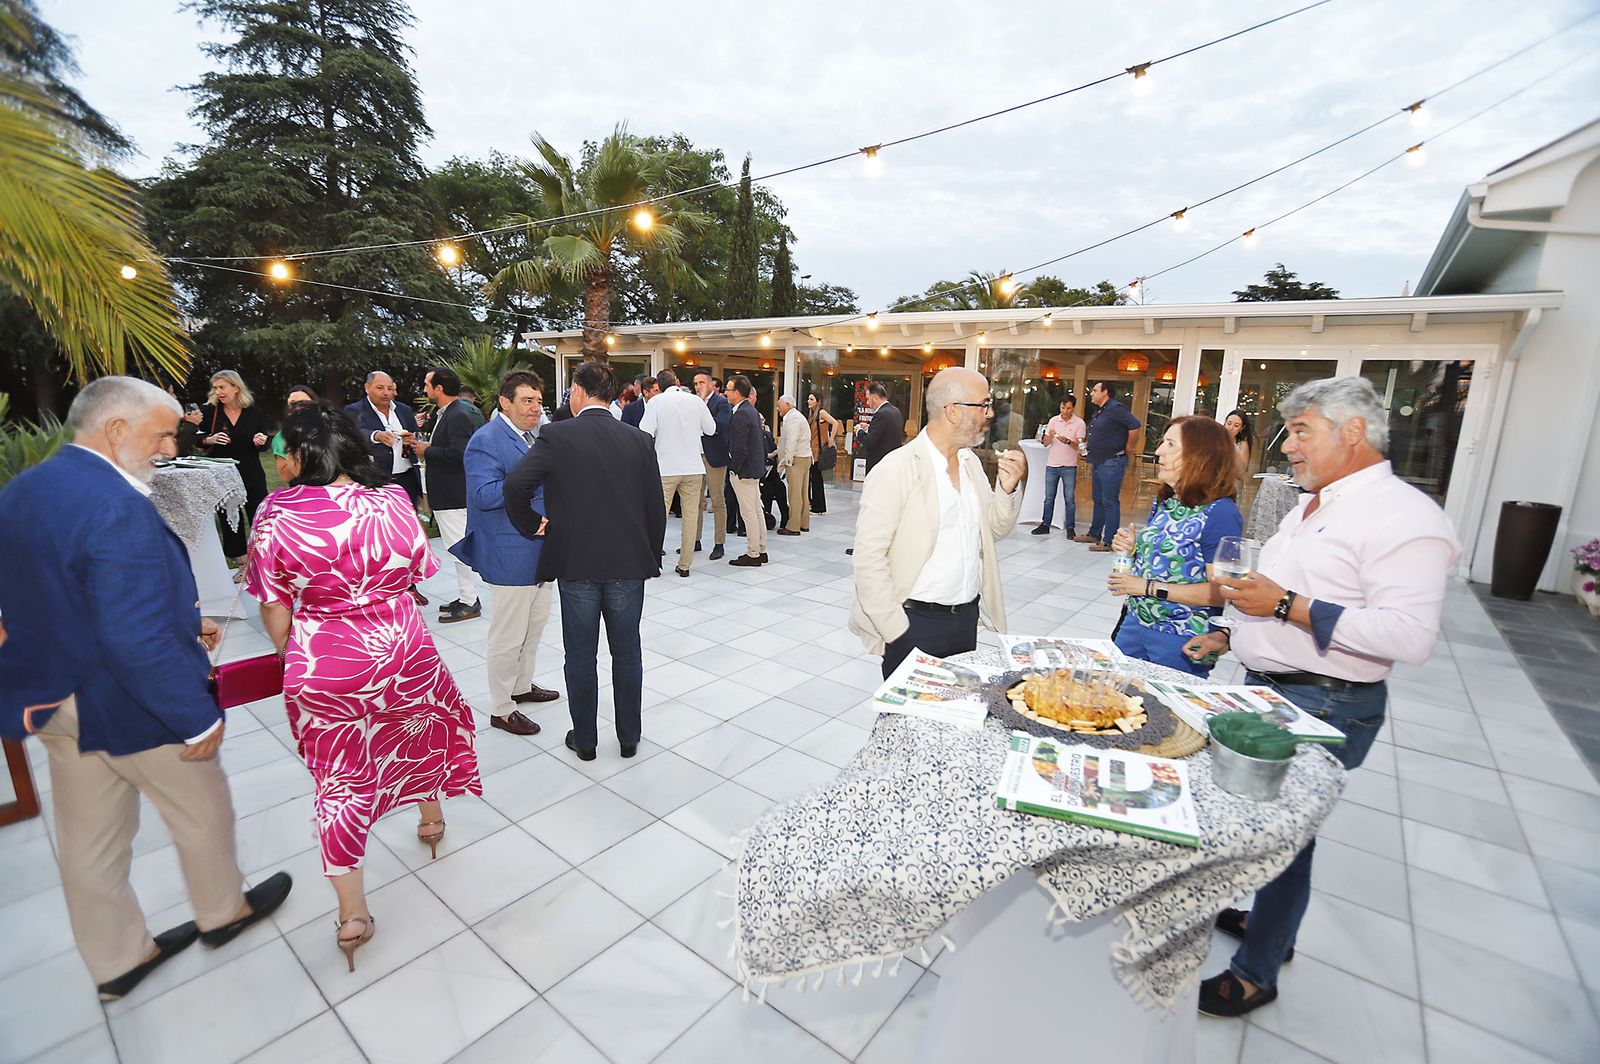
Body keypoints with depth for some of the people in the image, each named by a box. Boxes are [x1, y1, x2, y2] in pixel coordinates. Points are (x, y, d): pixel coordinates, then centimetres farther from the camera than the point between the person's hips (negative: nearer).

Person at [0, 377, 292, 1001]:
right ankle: (222, 912, 40)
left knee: (87, 841, 21)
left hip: (51, 700, 9)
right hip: (123, 707, -8)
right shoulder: (116, 507, -29)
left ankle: (115, 960, 40)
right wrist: (199, 718, -22)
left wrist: (181, 622, 12)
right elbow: (138, 642, -32)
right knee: (202, 811, 17)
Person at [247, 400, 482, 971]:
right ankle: (430, 820, 52)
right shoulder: (393, 501, -11)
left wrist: (291, 652, 11)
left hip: (322, 671, -1)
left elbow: (273, 607, -9)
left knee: (338, 778, 15)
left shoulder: (277, 513, -15)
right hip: (403, 654, 2)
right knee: (426, 722, 31)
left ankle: (352, 913, 23)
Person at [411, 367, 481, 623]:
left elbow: (458, 453, -27)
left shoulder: (458, 416, -16)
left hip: (454, 496, -11)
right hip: (447, 495, 11)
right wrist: (426, 446, 6)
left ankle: (470, 602, 4)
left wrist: (427, 451, -15)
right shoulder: (445, 414, 16)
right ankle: (466, 596, 24)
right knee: (459, 548, 15)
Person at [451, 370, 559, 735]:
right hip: (510, 557, -9)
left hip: (540, 551, 10)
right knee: (509, 636, 3)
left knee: (535, 625, 23)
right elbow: (484, 495, -26)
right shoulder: (486, 441, -16)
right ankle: (501, 710, 20)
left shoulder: (535, 435, 12)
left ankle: (522, 685, 42)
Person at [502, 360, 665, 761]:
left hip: (575, 563, -2)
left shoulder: (557, 436, -7)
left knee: (581, 655, 13)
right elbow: (656, 507, 2)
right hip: (629, 563, 2)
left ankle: (585, 740, 27)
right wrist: (651, 557, 12)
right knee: (627, 653, 14)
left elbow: (516, 483, -20)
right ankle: (629, 738, 27)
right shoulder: (639, 439, 0)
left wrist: (530, 525, -2)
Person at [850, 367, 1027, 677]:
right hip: (915, 622, -7)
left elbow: (995, 530, 16)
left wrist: (1008, 489, -4)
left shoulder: (972, 462, 7)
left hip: (968, 616, 7)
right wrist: (896, 631, -19)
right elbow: (869, 557, -19)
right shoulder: (895, 470, -17)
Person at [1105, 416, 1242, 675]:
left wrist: (1149, 587, -22)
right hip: (1136, 622, 7)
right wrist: (1133, 550, -3)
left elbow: (1220, 592, -23)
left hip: (1181, 641, -7)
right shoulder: (1163, 502, 6)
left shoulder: (1220, 513, -18)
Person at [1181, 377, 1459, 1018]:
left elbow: (1411, 636, -27)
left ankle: (1255, 974, 22)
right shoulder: (1313, 506, 14)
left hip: (1322, 708, -8)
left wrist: (1288, 605, -26)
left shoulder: (1405, 517, -17)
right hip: (1267, 689, 9)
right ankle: (1267, 920, 41)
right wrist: (1232, 635, 16)